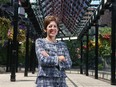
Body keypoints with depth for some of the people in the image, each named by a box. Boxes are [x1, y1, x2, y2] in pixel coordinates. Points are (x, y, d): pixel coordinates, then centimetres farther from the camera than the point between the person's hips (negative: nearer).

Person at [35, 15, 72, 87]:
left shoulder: (62, 44, 12)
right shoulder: (40, 41, 3)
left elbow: (69, 64, 1)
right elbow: (42, 60, -13)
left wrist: (49, 58, -9)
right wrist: (59, 58, -3)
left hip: (61, 81, 4)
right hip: (45, 81, -3)